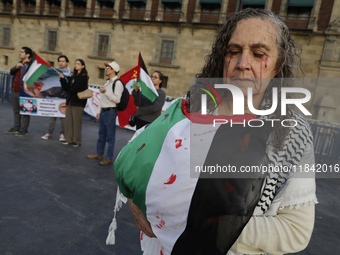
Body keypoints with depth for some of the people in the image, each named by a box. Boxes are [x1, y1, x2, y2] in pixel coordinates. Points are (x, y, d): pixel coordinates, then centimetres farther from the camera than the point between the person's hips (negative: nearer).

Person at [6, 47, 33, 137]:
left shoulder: (30, 65, -11)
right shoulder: (19, 63, 17)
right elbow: (11, 72, 10)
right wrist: (16, 67, -8)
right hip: (14, 91, 9)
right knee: (16, 111, 16)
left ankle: (24, 130, 7)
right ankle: (16, 128, 26)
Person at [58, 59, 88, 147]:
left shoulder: (83, 77, -6)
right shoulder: (73, 76, 17)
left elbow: (75, 88, -14)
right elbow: (66, 88, 10)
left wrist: (69, 91, 4)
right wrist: (62, 78, 0)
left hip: (78, 102, -7)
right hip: (70, 100, 7)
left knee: (76, 121, -3)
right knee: (68, 120, 7)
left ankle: (77, 141, 6)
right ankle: (69, 139, 17)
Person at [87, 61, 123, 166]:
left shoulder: (117, 83, -12)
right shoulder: (107, 82, 17)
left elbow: (117, 99, -20)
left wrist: (106, 92, -25)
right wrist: (99, 111, 19)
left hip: (110, 111, -9)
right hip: (103, 111, 9)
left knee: (110, 136, -3)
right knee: (101, 134, 17)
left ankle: (109, 158, 5)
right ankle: (99, 153, 30)